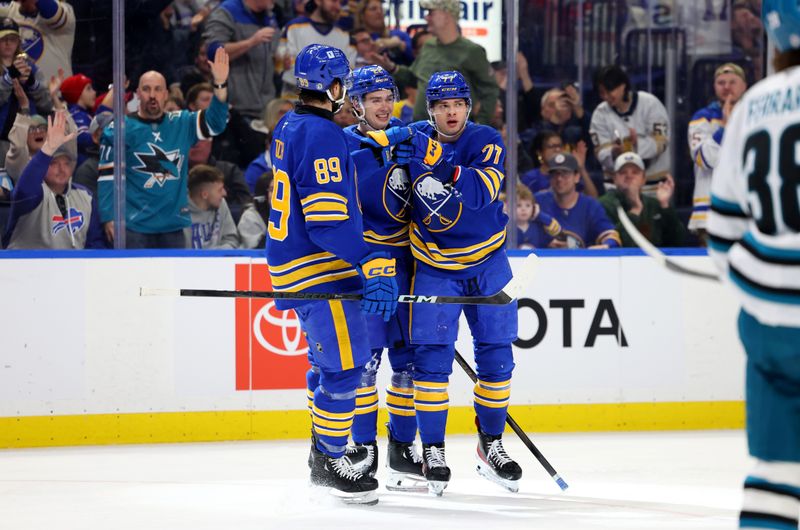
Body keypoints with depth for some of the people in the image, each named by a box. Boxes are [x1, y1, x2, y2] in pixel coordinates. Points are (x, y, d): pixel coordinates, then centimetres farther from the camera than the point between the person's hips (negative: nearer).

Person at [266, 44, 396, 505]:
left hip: (292, 260, 10)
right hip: (321, 271, -10)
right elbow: (329, 221, -26)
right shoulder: (324, 136, -20)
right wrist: (374, 264, -28)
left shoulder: (289, 128, 11)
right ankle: (330, 462, 0)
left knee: (330, 359, 20)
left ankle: (325, 450, 28)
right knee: (346, 365, -6)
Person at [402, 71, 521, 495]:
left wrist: (446, 173, -41)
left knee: (495, 355, 5)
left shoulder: (487, 142, -10)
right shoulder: (415, 139, -5)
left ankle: (491, 444, 20)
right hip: (433, 265, -1)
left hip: (487, 263, 1)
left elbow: (483, 192, -29)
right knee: (432, 357, -8)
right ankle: (432, 451, 0)